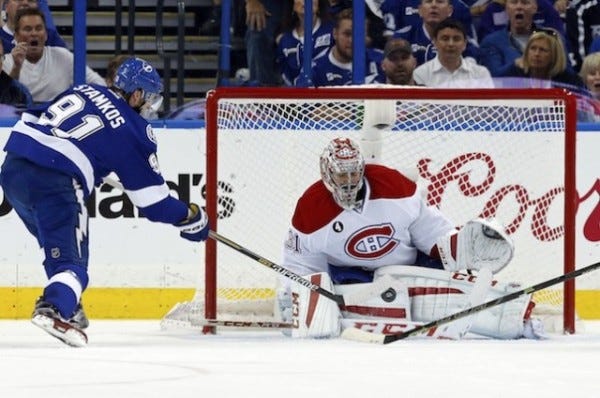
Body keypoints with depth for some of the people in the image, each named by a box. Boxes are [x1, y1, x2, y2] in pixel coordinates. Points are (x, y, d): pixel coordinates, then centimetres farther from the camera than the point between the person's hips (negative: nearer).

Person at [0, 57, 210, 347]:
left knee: (58, 246, 27)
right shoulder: (132, 130, 3)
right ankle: (54, 309, -31)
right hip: (54, 182, -7)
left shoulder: (82, 91, 19)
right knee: (71, 259, -5)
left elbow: (31, 119, 25)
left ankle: (68, 308, 30)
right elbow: (152, 199, 7)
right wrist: (190, 218, 22)